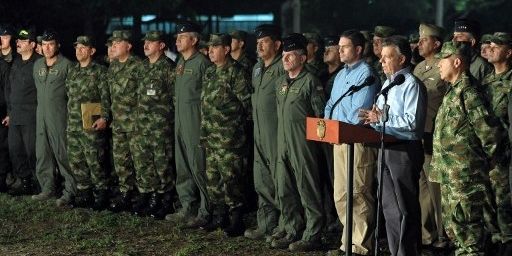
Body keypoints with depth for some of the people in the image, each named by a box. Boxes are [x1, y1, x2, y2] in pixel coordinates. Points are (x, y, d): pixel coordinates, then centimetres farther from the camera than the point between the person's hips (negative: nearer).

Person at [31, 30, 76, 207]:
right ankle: (48, 188, 19)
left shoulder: (66, 65, -6)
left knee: (63, 154, -7)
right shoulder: (37, 65, 13)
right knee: (42, 154, 9)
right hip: (41, 116, 6)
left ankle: (70, 191, -4)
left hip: (59, 117, -6)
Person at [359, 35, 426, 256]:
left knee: (405, 207, -3)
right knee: (389, 205, 13)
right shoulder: (387, 84, 18)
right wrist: (374, 117, -1)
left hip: (405, 150, -9)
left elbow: (412, 121, -20)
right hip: (386, 149, 9)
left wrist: (382, 118, -17)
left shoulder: (412, 85, -11)